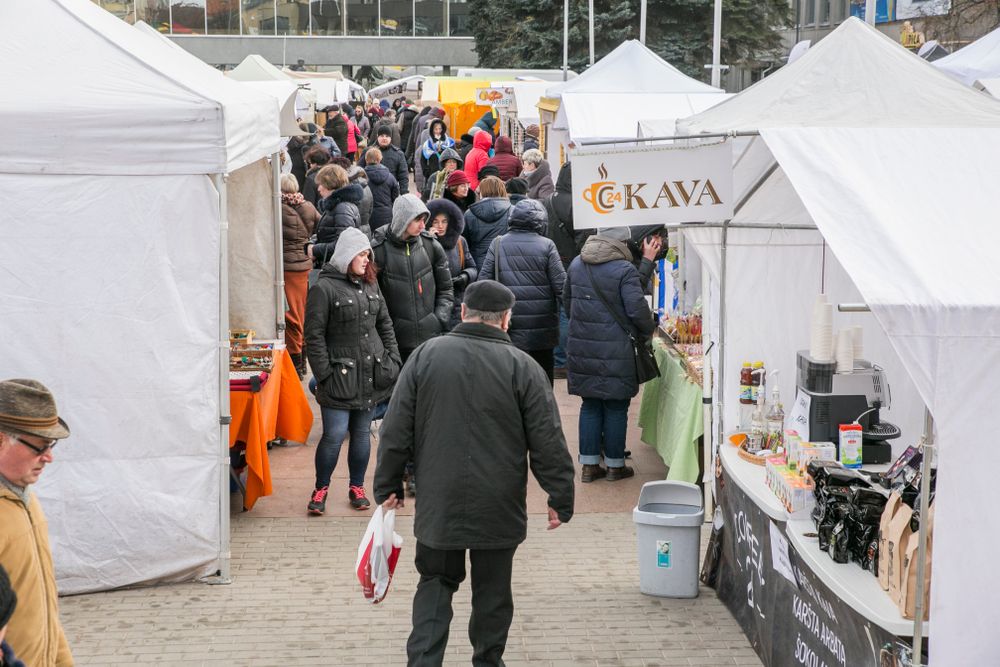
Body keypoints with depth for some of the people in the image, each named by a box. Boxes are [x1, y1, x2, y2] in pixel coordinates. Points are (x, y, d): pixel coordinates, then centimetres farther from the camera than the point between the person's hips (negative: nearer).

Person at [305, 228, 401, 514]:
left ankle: (357, 487, 24)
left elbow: (385, 324, 19)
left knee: (362, 432, 11)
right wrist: (324, 374, -14)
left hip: (371, 373, 6)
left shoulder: (370, 284, 12)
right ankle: (321, 489, 11)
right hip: (340, 375, -6)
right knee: (334, 435, -7)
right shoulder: (324, 288, -9)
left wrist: (393, 359, 9)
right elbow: (314, 335, -10)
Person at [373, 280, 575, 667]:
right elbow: (548, 443, -5)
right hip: (498, 506, -1)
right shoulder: (522, 367, -6)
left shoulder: (426, 356, -2)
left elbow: (395, 431, 1)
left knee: (435, 582, 13)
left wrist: (388, 486, 11)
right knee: (492, 590, 13)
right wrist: (560, 499, 3)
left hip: (438, 503, 1)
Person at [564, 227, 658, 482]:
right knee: (616, 407, 7)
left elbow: (567, 299, 19)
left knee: (590, 406, 14)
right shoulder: (624, 269, -14)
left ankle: (589, 464, 16)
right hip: (614, 351, -6)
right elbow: (637, 308, -16)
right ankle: (615, 465, 15)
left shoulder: (576, 265, 7)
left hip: (581, 348, 6)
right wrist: (646, 332, 3)